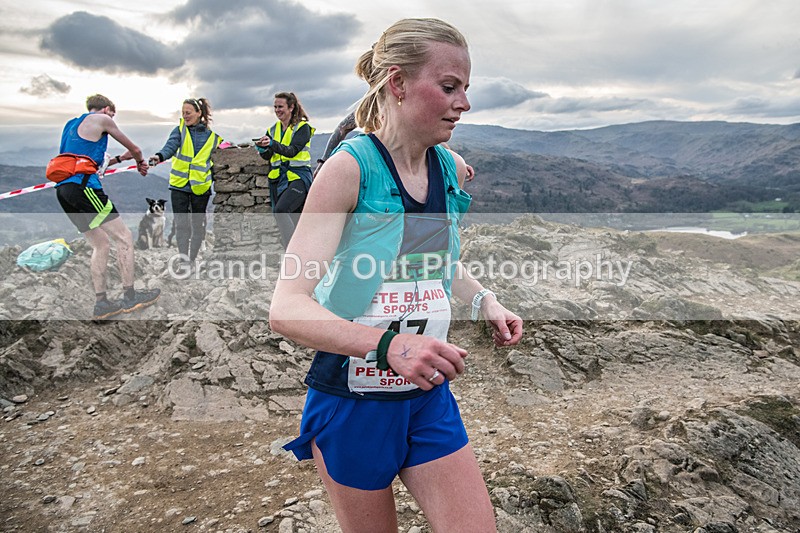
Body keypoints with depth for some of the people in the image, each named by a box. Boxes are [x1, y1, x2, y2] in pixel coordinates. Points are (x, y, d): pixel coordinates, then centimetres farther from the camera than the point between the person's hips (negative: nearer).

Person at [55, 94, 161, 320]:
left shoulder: (72, 124, 28)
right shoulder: (101, 119, 3)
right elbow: (133, 148, 12)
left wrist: (119, 158, 34)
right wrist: (140, 162, 33)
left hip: (63, 190, 9)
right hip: (83, 186, -9)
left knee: (101, 244, 12)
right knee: (124, 237, -5)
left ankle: (101, 303, 9)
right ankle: (130, 297, -4)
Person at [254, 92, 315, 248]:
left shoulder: (302, 127, -3)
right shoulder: (273, 130, 14)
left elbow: (292, 151, -18)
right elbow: (267, 156, 6)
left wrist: (272, 144, -32)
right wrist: (262, 148, -16)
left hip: (298, 177, -6)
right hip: (278, 179, 6)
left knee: (280, 210, -26)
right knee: (291, 223, 7)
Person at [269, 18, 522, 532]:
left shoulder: (455, 170, 0)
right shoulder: (350, 168, -18)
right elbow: (286, 309, -26)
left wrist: (484, 301, 1)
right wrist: (388, 345, -40)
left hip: (430, 397, 5)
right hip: (351, 400, -4)